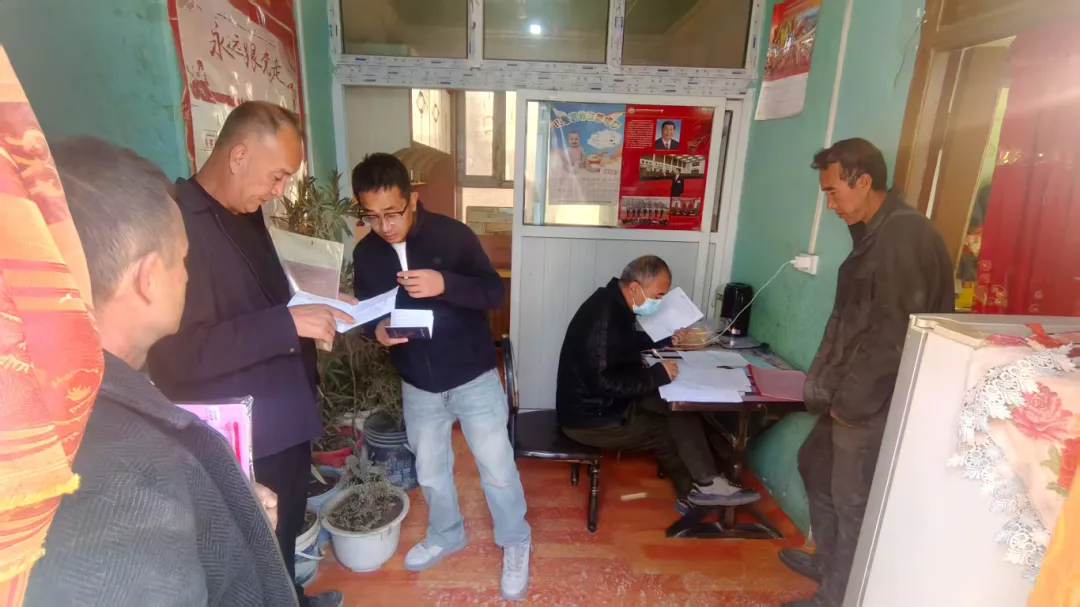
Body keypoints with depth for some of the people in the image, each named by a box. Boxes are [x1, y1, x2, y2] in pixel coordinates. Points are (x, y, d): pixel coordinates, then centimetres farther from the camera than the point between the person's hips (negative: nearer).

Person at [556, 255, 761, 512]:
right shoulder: (604, 316, -28)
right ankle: (702, 487, 25)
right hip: (592, 417, -8)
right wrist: (657, 375, -24)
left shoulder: (614, 304, 3)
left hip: (606, 402, 9)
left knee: (680, 408, -1)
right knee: (667, 433, 1)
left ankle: (700, 486, 11)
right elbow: (603, 382, -31)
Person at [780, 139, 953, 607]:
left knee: (852, 501, 4)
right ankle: (828, 560, 41)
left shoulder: (906, 234, -19)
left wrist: (852, 399, -17)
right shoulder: (874, 232, 11)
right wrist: (826, 385, 15)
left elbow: (895, 333, -23)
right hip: (849, 392, 10)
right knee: (815, 464, 23)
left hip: (872, 402, -10)